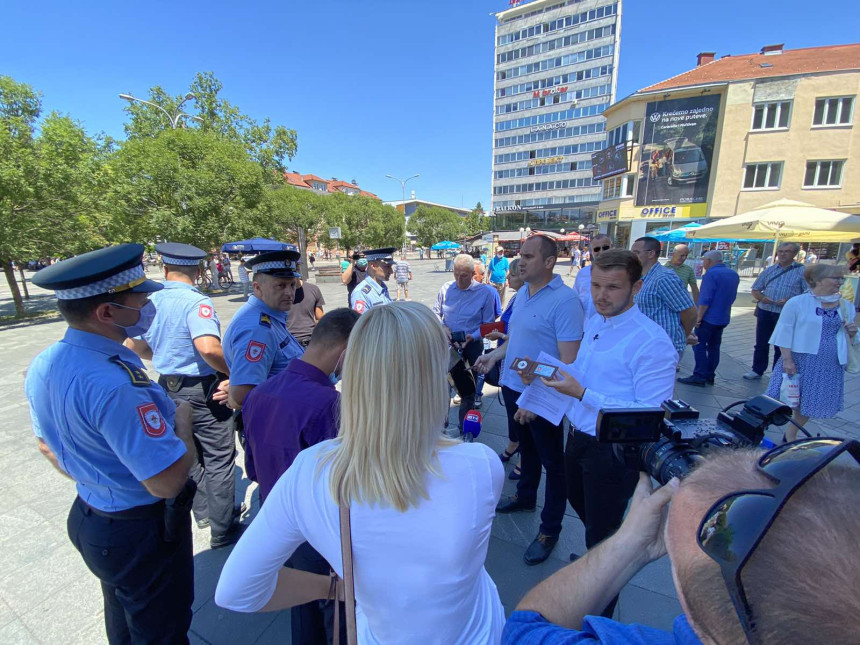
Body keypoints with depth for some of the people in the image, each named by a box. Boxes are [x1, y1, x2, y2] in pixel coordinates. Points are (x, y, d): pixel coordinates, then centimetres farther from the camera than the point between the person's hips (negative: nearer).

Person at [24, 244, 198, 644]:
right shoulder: (114, 384, -36)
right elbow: (168, 481, -33)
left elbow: (47, 445, 10)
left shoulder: (43, 366, -6)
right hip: (141, 531, -8)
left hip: (88, 516, 8)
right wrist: (183, 423, -17)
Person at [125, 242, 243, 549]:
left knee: (187, 452, 24)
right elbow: (208, 348, -37)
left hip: (169, 388, 7)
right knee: (218, 460, 7)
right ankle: (223, 530, 20)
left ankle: (203, 511, 42)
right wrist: (233, 373, -22)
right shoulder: (197, 302, -21)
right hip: (203, 391, -7)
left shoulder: (150, 301, 1)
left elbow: (135, 346, 10)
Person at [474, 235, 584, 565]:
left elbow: (568, 361, -24)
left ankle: (549, 529, 29)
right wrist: (494, 356, 1)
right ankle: (525, 497, 50)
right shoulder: (522, 293, 5)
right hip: (513, 387, 8)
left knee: (552, 462, 11)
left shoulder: (565, 300, -20)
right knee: (527, 448, 27)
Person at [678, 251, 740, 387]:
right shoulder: (734, 274, 12)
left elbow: (705, 298, -21)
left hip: (709, 318, -9)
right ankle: (710, 376, 17)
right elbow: (732, 297, 19)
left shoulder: (711, 274, -16)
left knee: (699, 346, -3)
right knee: (714, 347, 13)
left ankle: (699, 376, -4)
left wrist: (699, 317, -16)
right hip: (723, 318, 9)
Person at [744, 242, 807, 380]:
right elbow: (755, 290, 12)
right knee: (761, 344, 11)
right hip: (765, 312, 3)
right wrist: (761, 298, -9)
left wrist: (790, 301, -22)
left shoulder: (802, 271, -3)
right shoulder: (769, 270, 9)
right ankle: (757, 370, 23)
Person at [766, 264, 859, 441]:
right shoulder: (797, 303, -8)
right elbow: (785, 332, -10)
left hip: (829, 366, 5)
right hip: (799, 361, -5)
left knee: (810, 403, 13)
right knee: (785, 399, 2)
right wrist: (787, 359, -16)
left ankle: (790, 435, 31)